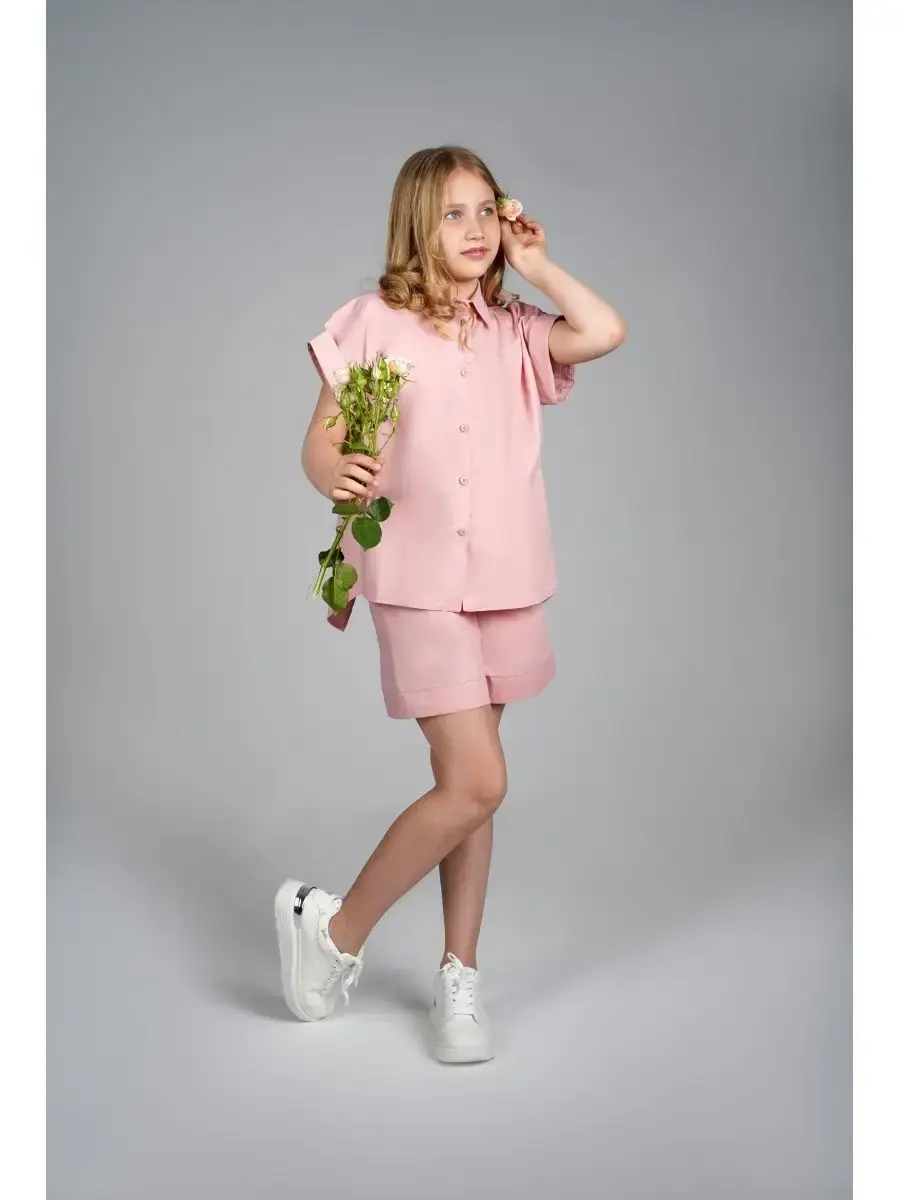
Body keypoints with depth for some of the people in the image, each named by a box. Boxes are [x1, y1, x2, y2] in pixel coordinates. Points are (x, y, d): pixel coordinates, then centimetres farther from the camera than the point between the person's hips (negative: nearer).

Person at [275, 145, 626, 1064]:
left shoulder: (513, 332, 8)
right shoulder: (376, 320, -3)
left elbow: (605, 333, -10)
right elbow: (319, 443, -3)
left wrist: (535, 268, 1)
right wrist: (338, 478, -24)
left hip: (505, 579, 5)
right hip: (418, 581, -4)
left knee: (469, 785, 11)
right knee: (477, 783, -11)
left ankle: (458, 978, 25)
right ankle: (334, 928, 11)